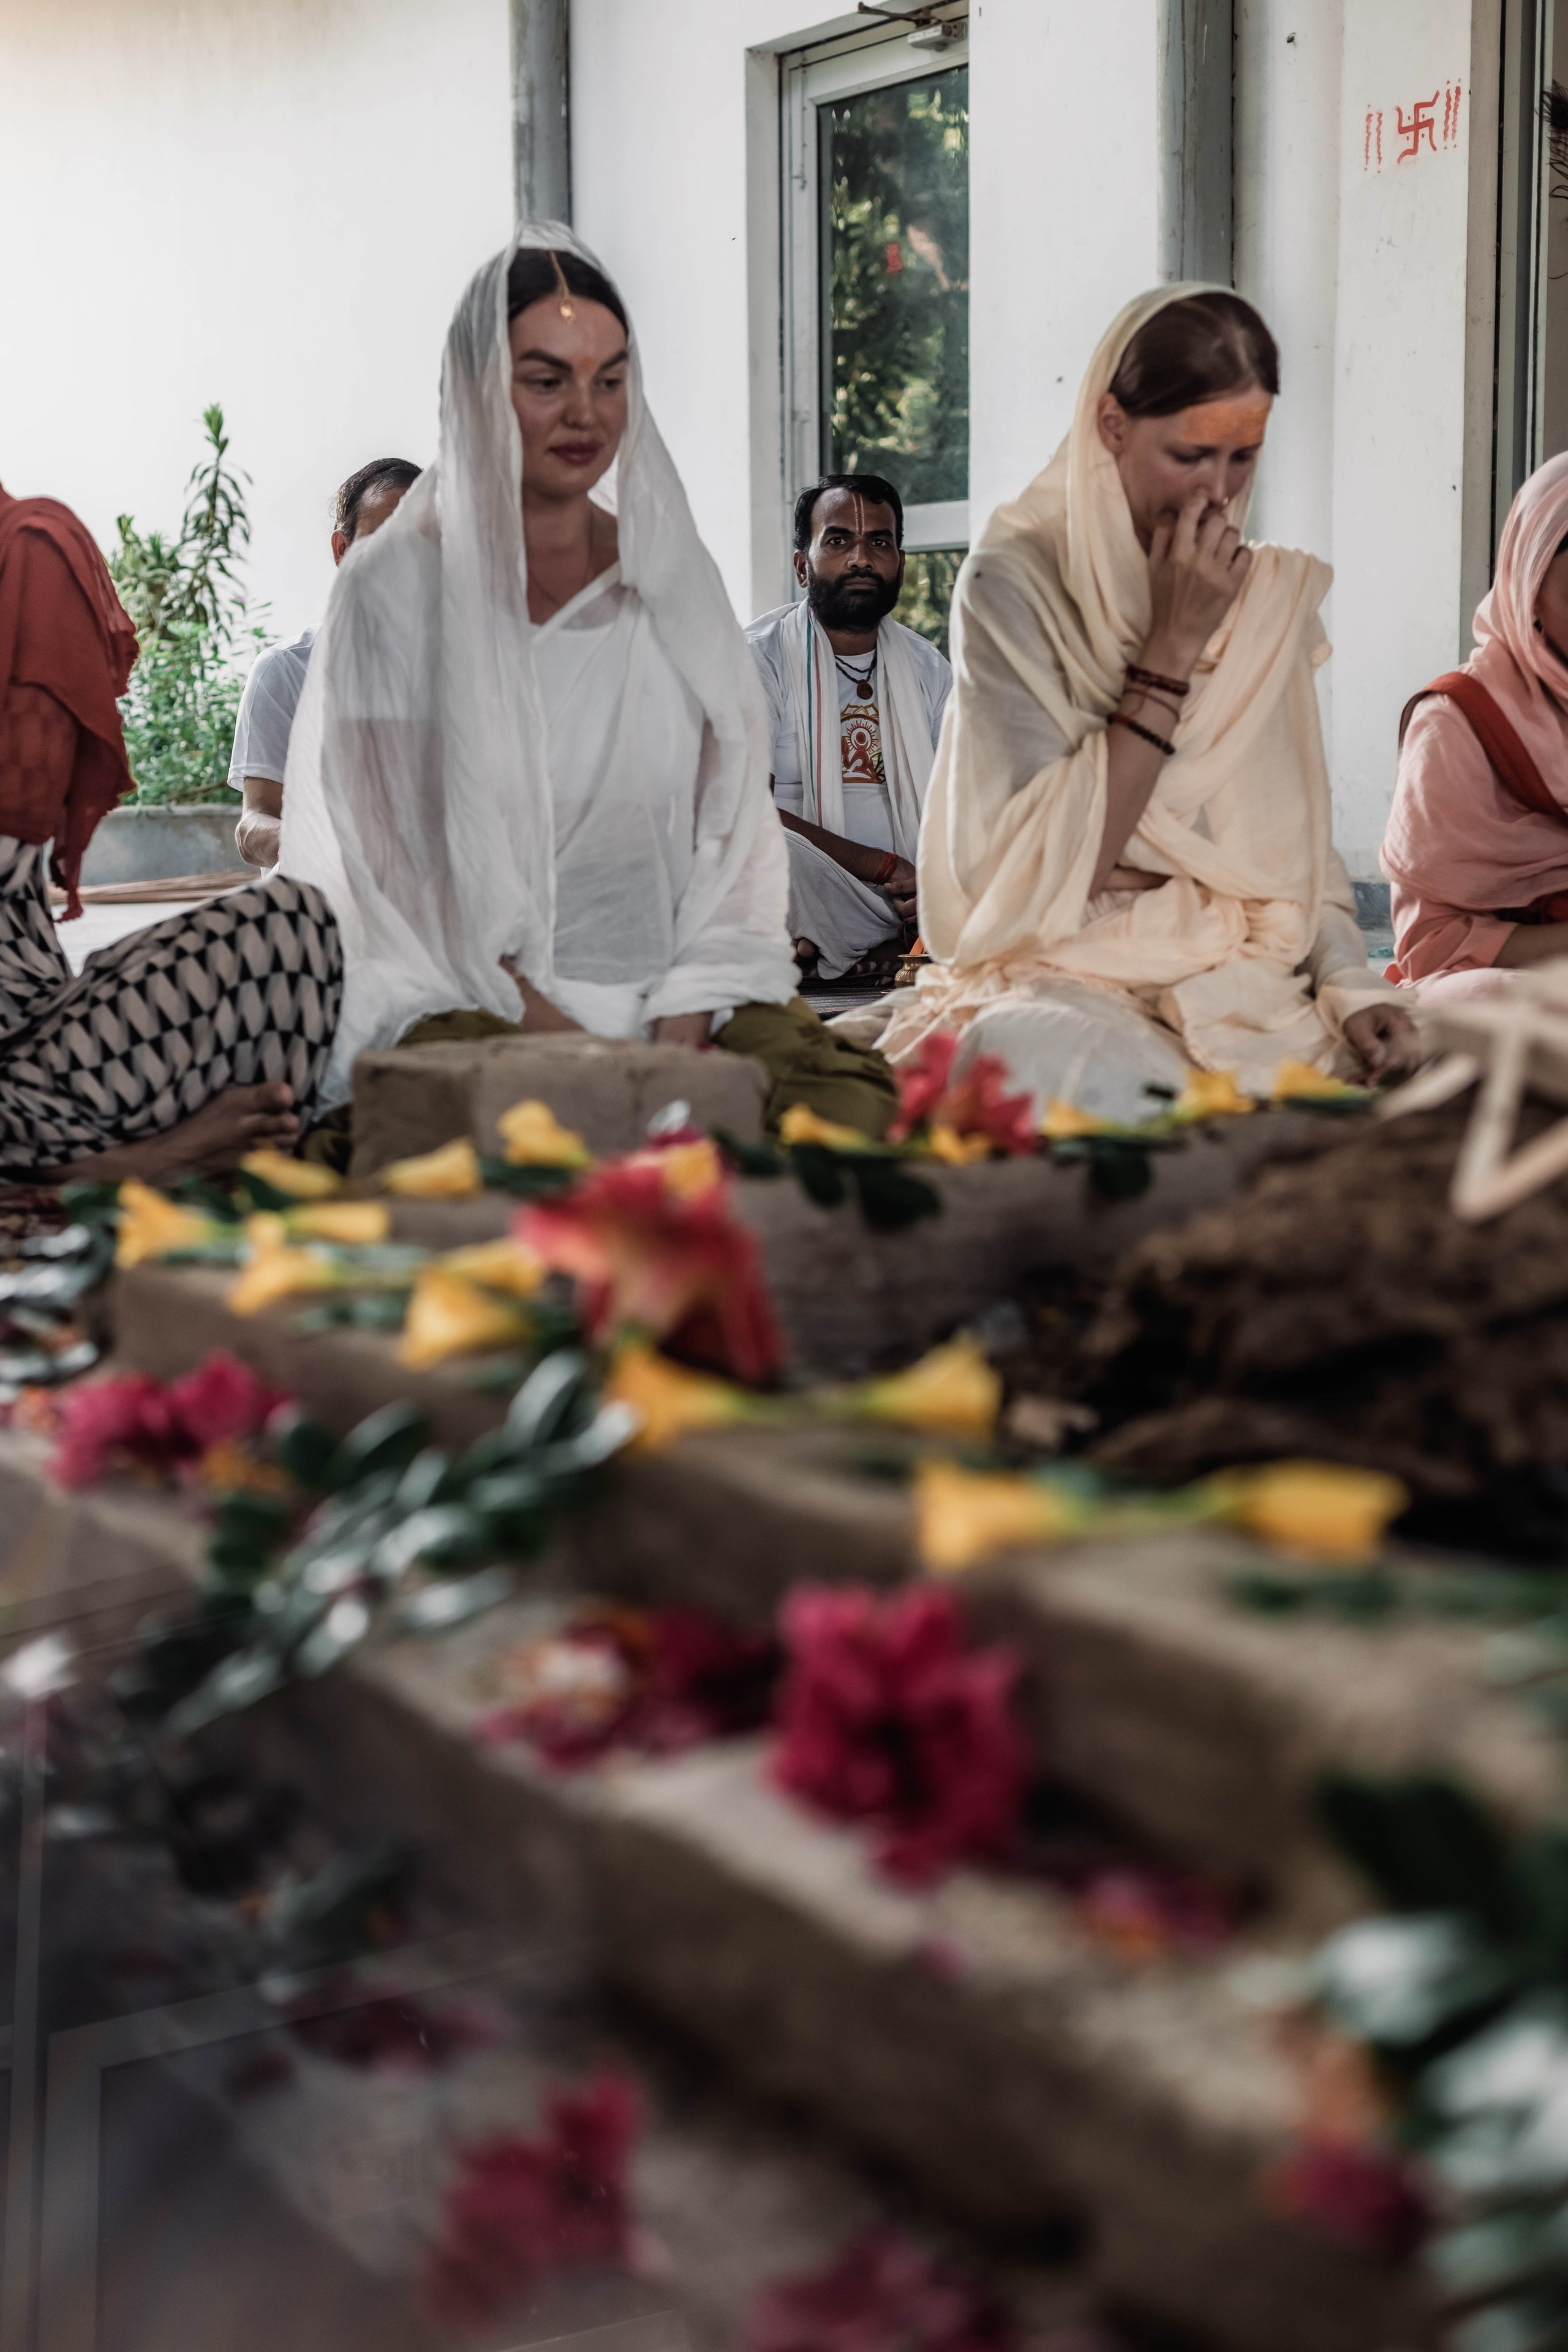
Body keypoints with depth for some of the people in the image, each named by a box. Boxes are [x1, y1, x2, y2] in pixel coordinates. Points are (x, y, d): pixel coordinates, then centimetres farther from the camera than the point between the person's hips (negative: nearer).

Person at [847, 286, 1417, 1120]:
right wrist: (1172, 647, -14)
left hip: (1239, 982, 5)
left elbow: (1299, 841, 14)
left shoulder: (1268, 592, 12)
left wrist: (1350, 986, -6)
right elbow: (1047, 871, -14)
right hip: (1059, 977, -5)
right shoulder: (1015, 586, -5)